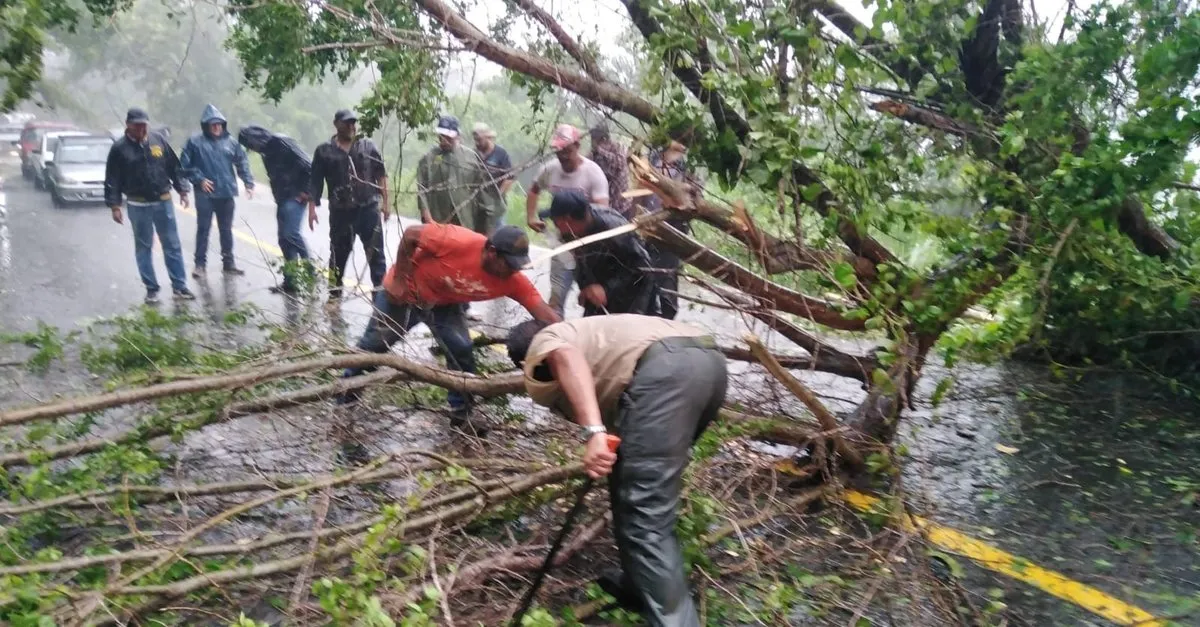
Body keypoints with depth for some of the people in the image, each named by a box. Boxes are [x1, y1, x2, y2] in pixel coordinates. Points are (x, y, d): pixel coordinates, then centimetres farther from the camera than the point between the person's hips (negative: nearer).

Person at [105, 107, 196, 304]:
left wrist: (182, 189, 4)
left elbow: (175, 167, 9)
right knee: (144, 247, 6)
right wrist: (115, 205, -8)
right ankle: (151, 288, 14)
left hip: (163, 202, 2)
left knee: (172, 245, 3)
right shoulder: (119, 148, -4)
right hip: (138, 206, -2)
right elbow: (112, 180, -3)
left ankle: (180, 286, 9)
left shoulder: (158, 141, 3)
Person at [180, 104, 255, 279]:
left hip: (226, 194, 3)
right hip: (205, 194, -3)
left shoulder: (230, 142, 4)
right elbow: (185, 164, -3)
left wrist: (249, 183, -1)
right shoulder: (195, 142, -4)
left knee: (226, 229, 12)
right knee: (203, 229, 2)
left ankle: (228, 262, 22)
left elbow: (242, 163, 8)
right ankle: (200, 263, 11)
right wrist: (199, 179, -12)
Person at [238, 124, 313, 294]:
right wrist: (278, 198, 11)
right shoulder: (266, 151, 16)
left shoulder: (282, 143, -12)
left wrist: (304, 191, -15)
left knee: (291, 234, -20)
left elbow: (308, 166, -17)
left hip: (295, 197, -9)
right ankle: (290, 281, 12)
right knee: (284, 239, 7)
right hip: (282, 199, 9)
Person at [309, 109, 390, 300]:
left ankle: (380, 287, 4)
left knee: (375, 250, -1)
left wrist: (384, 202, 1)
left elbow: (381, 175, 7)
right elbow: (316, 182, 5)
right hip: (340, 210, 0)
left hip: (368, 207, 0)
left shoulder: (368, 146, 7)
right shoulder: (324, 151, 5)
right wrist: (312, 208, -1)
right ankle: (335, 289, 19)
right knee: (339, 251, 9)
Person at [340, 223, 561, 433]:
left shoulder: (513, 280, -26)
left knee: (462, 351, -13)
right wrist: (399, 279, -23)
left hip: (444, 304, 3)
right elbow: (410, 234, -27)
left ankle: (461, 415, 3)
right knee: (374, 344, 9)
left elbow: (544, 313, -27)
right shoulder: (458, 241, -39)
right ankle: (345, 393, 35)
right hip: (404, 291, -3)